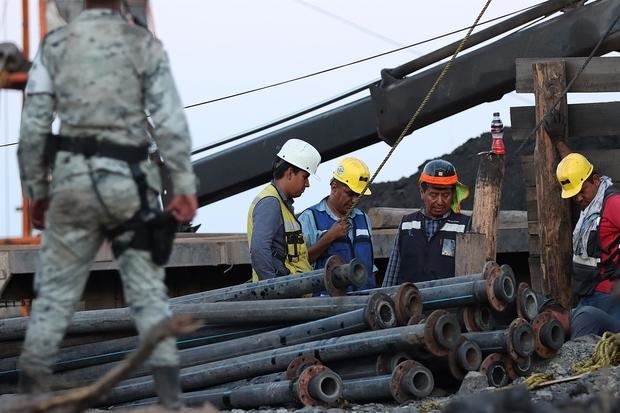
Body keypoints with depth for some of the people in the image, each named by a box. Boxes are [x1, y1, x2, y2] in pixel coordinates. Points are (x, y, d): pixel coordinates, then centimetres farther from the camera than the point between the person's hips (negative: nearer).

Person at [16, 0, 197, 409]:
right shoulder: (144, 44, 0)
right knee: (148, 290, 4)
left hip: (72, 176, 1)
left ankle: (30, 391, 5)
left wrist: (36, 190, 10)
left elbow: (33, 125, 2)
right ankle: (170, 395, -1)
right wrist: (185, 185, -5)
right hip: (127, 178, -1)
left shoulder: (55, 44, 3)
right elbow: (170, 120, -6)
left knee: (55, 290, 7)